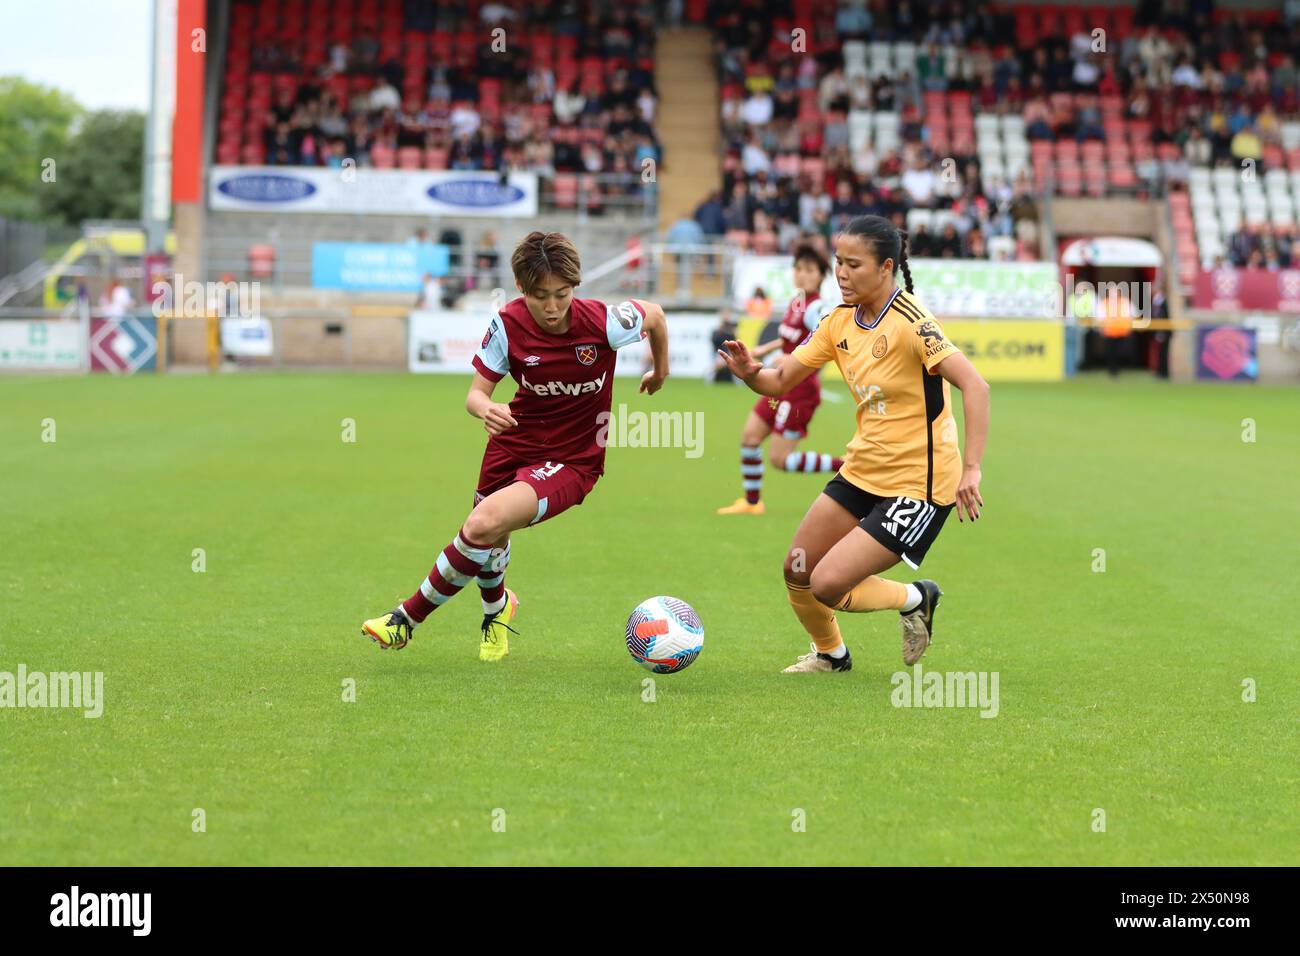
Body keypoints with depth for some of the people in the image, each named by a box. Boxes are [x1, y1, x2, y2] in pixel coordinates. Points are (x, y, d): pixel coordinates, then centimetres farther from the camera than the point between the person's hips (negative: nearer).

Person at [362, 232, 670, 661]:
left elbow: (654, 315, 1)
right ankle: (497, 606, 56)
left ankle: (408, 618, -8)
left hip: (571, 460, -4)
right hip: (514, 443, 4)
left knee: (483, 526, -25)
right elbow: (476, 393, -10)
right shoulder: (508, 324, -14)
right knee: (488, 544, 16)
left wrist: (660, 371, 18)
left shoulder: (603, 321, -20)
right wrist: (486, 409, -34)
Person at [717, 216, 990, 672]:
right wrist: (750, 373, -19)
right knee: (797, 571, 10)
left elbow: (974, 386, -29)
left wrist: (971, 469, -35)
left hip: (918, 483, -7)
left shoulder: (910, 322, -22)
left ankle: (915, 599, 14)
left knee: (827, 585, -14)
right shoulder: (841, 320, 1)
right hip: (862, 471, 8)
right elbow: (781, 381, 4)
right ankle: (830, 653, 39)